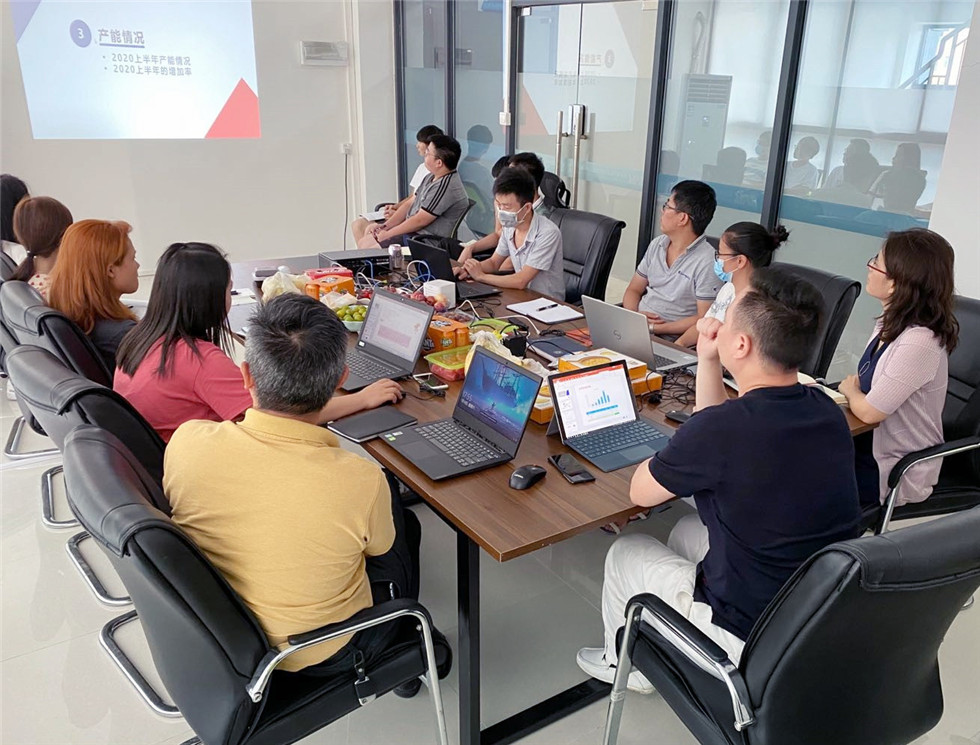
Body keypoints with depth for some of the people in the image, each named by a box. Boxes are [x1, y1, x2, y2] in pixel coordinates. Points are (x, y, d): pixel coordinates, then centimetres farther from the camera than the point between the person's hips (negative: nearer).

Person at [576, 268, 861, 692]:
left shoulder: (723, 427, -30)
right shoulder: (828, 412, -6)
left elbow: (641, 492, -10)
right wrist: (707, 359, 7)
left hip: (754, 643, -7)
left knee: (625, 553, 15)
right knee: (689, 530, 27)